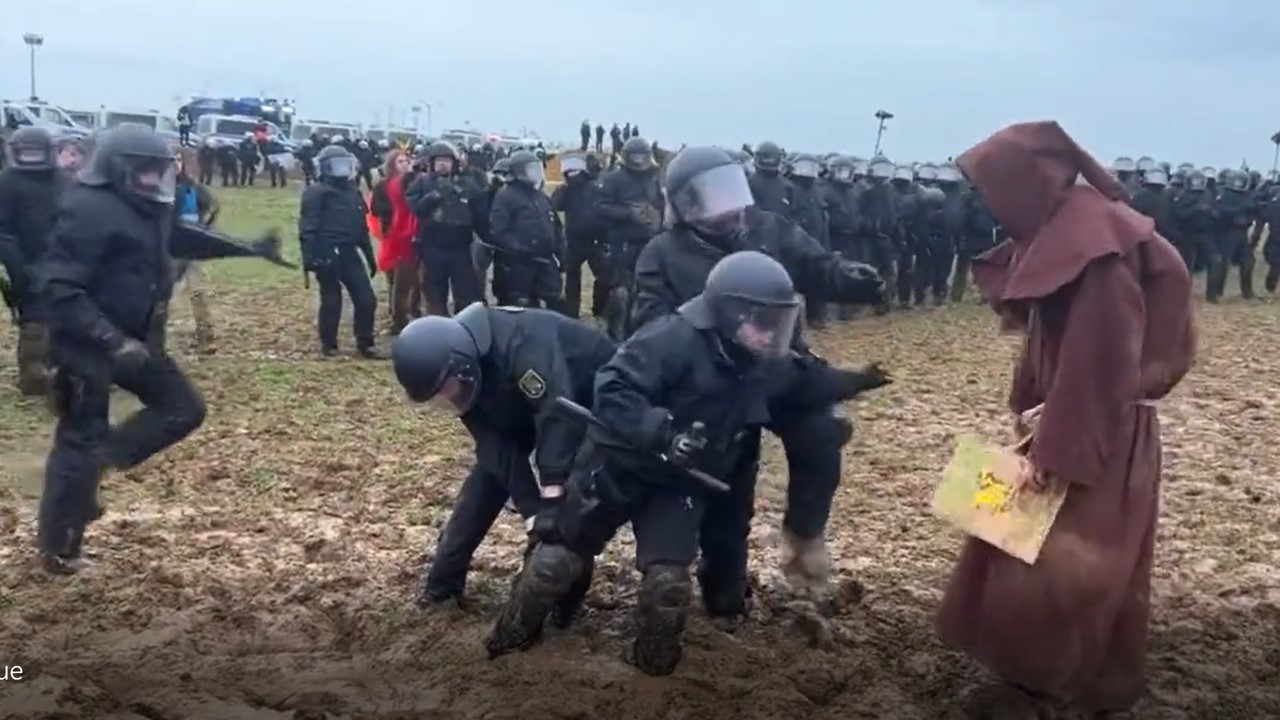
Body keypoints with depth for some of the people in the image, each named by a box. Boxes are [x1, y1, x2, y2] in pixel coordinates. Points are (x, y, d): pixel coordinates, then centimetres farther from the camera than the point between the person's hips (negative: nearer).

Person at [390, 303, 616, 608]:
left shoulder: (519, 343, -43)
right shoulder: (466, 380, -18)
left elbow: (558, 413, -47)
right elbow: (498, 446, -20)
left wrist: (552, 492, -52)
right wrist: (533, 510, -30)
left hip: (591, 396, -6)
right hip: (524, 405, 6)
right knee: (489, 473, 0)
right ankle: (443, 580, 11)